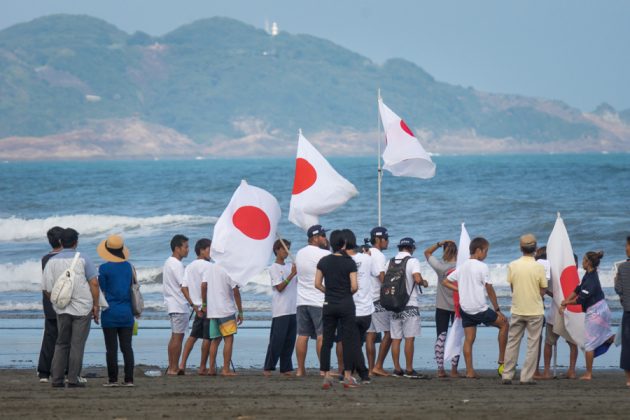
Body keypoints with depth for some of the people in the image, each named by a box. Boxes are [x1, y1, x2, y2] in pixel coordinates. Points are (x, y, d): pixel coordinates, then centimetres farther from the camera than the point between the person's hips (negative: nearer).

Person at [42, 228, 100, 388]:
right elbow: (94, 283, -9)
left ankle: (57, 379, 7)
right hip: (82, 308, -3)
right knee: (77, 344, 2)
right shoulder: (83, 259, -5)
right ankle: (73, 379, 1)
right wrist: (96, 305, -3)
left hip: (62, 309, 3)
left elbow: (48, 288, 1)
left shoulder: (52, 261, 1)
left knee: (61, 343, 13)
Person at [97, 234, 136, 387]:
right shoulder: (129, 267, 4)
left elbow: (102, 291, -6)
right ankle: (129, 379, 0)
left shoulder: (104, 268, -9)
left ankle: (113, 379, 0)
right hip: (127, 312, 4)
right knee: (127, 347, 5)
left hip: (110, 313, -4)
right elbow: (133, 287, 12)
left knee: (111, 348, 0)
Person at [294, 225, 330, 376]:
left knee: (302, 335, 6)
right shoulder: (324, 254, -12)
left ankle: (300, 369, 7)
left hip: (302, 301, 6)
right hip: (319, 301, -6)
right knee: (322, 335, -4)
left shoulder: (299, 254, 10)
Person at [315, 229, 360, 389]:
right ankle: (347, 377, 1)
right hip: (346, 304, -3)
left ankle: (326, 376, 5)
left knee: (326, 341, 8)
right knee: (349, 340, 3)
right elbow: (354, 286, -13)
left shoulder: (324, 261, 1)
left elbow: (317, 284, 2)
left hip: (329, 304, 3)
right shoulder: (349, 263, -10)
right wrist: (348, 293, 8)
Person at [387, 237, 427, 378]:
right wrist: (424, 282, 0)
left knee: (396, 338, 7)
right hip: (410, 305, -5)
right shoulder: (413, 261, -8)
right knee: (409, 338, -3)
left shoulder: (391, 262, 8)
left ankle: (397, 369, 8)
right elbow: (417, 279, -20)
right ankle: (409, 370, -4)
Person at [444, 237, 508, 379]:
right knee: (503, 323, 11)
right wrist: (497, 309, -3)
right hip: (480, 309, -6)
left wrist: (461, 290, 10)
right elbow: (490, 290, -10)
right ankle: (502, 361, 11)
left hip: (465, 308, 6)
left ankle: (470, 371, 2)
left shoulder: (462, 267, 10)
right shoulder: (482, 267, -11)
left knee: (469, 339, 6)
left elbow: (446, 282, 15)